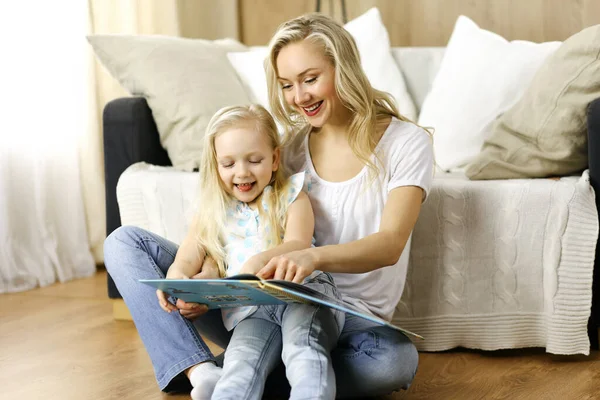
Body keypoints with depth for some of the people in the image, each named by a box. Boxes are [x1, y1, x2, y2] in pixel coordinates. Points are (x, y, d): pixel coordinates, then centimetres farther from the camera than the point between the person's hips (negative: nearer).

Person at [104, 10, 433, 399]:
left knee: (398, 359, -40)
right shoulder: (291, 144, 8)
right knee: (125, 243, -6)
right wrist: (208, 277, -22)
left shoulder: (407, 143, -5)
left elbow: (390, 244, -19)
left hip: (349, 318, -4)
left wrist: (314, 256, -40)